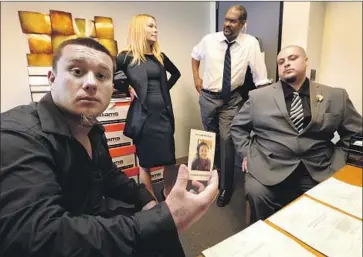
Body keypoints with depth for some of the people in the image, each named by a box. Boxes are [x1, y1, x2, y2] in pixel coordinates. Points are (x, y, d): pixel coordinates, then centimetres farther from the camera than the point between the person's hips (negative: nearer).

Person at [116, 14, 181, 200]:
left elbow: (176, 73, 26)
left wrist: (165, 88, 13)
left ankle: (168, 192, 33)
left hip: (163, 112, 5)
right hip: (143, 115, -4)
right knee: (145, 160, 6)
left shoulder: (159, 56, 11)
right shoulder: (127, 56, -2)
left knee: (169, 157, 9)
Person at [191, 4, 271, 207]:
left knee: (226, 141, -5)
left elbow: (260, 77, -9)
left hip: (232, 100, -2)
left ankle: (226, 187, 15)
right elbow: (195, 55, 18)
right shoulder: (209, 40, -3)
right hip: (208, 97, 3)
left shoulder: (250, 43, -9)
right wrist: (196, 78, 8)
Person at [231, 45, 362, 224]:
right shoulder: (259, 96, 6)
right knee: (256, 192, -26)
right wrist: (247, 153, 1)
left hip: (320, 171, 2)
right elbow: (237, 127, 12)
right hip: (268, 168, -1)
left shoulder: (336, 96, 10)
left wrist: (337, 158, 3)